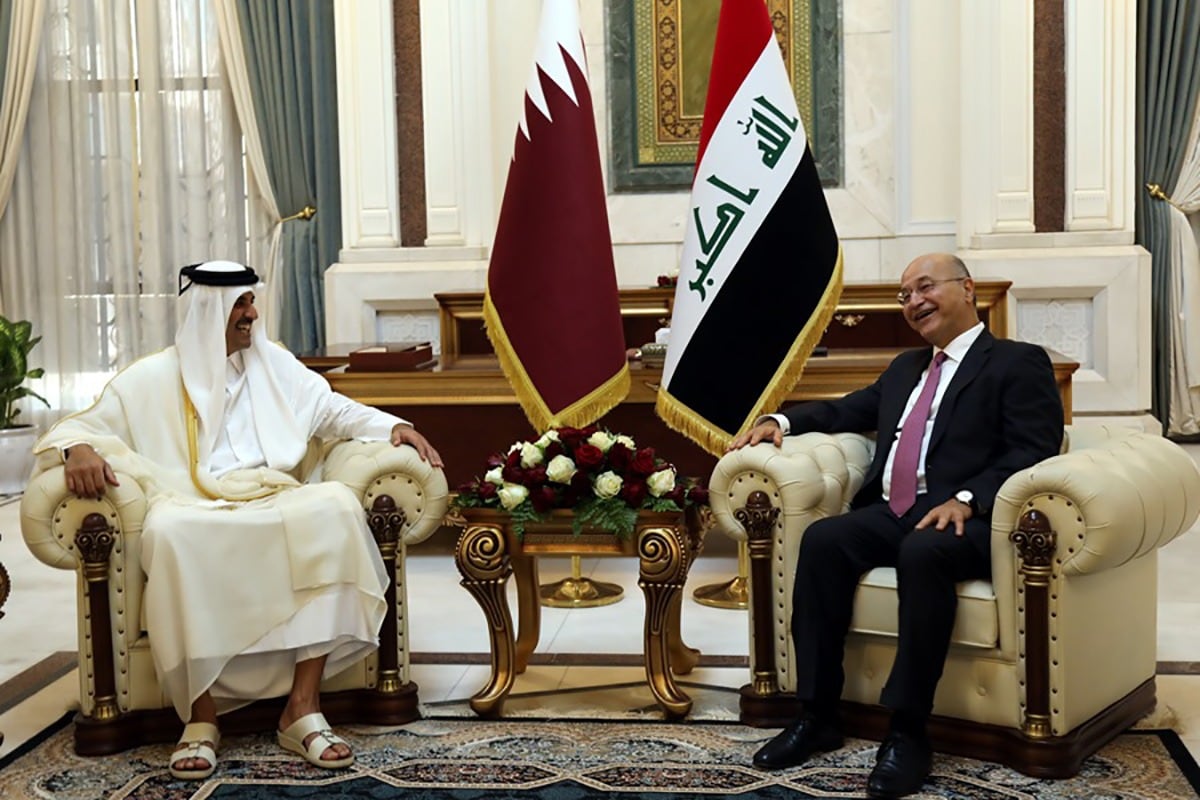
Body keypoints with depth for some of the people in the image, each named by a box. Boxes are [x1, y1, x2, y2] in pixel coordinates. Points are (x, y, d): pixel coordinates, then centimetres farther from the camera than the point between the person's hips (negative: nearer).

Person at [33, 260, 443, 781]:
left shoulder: (275, 364, 20)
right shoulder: (149, 380, 12)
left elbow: (333, 410, 20)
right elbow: (81, 425, 9)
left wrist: (393, 427, 2)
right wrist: (78, 449, -16)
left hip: (277, 507, 2)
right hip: (193, 514, -2)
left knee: (337, 505, -32)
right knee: (169, 533, -39)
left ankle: (303, 708, -32)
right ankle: (201, 716, -30)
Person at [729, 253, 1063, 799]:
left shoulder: (1019, 362, 5)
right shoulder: (905, 367, 30)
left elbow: (1033, 450, -7)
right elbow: (846, 411, 30)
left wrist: (966, 500, -22)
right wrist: (781, 420, 10)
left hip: (965, 518, -6)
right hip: (891, 512, 6)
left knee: (922, 553, -38)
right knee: (822, 539, -23)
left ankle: (908, 732, -31)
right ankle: (817, 716, -20)